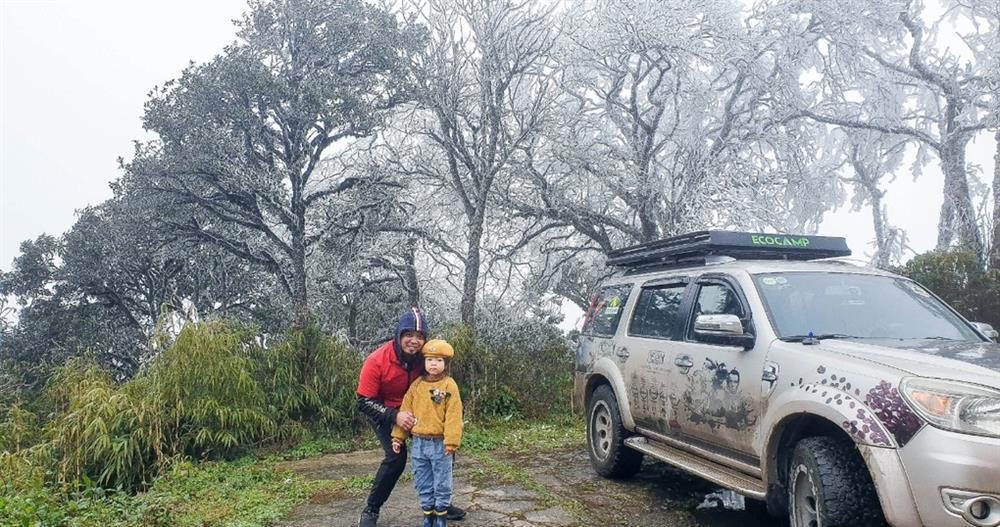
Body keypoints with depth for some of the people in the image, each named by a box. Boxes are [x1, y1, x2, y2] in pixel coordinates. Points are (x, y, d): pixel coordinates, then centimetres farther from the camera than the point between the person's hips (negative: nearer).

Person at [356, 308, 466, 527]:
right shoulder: (377, 361, -30)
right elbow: (364, 402, -25)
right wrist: (394, 416, -36)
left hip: (413, 410, 4)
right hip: (383, 412, -4)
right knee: (396, 457, -21)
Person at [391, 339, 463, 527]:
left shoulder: (449, 385, -8)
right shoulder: (417, 385, 4)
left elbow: (453, 415, -12)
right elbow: (406, 411, 7)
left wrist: (451, 441, -17)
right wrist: (398, 436, 5)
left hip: (440, 444, -4)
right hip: (419, 443, 4)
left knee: (442, 483, 7)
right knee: (423, 484, 14)